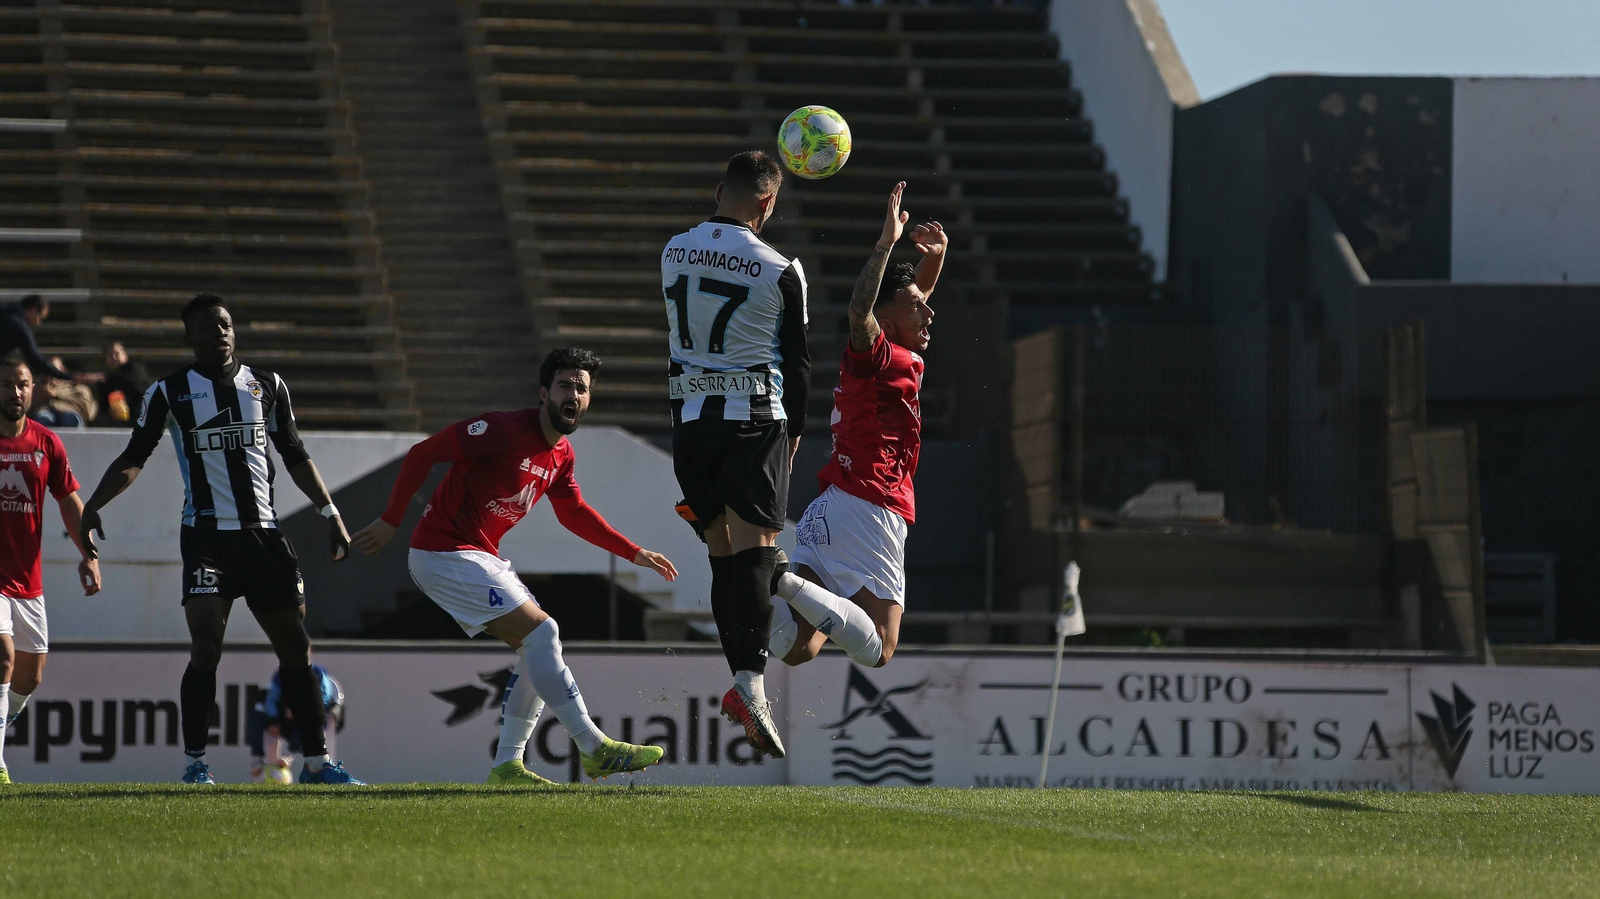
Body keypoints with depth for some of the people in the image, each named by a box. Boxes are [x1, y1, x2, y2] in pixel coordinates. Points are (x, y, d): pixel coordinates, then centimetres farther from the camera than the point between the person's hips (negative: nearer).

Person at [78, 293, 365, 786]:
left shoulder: (267, 386, 10)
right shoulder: (169, 393, 2)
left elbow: (295, 455, 18)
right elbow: (134, 458, 4)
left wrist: (330, 512, 13)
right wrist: (93, 505, -8)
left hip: (264, 532, 4)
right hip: (206, 536, -4)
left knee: (296, 647, 4)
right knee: (206, 648, -16)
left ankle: (316, 761, 13)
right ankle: (195, 762, -6)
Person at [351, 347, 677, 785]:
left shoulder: (562, 455, 8)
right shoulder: (505, 430, -19)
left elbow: (574, 514, 24)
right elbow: (422, 454, -16)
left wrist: (636, 554, 19)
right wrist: (391, 521, -13)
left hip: (481, 557, 10)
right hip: (444, 554, -10)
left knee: (536, 649, 8)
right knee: (542, 632, -16)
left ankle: (507, 766, 10)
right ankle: (594, 749, -14)